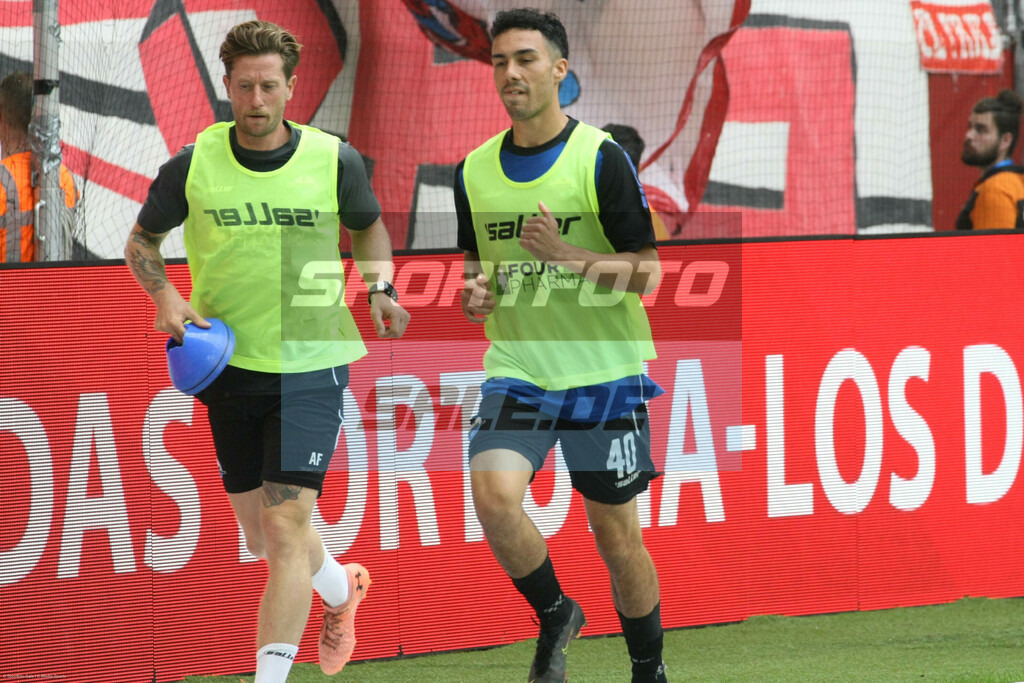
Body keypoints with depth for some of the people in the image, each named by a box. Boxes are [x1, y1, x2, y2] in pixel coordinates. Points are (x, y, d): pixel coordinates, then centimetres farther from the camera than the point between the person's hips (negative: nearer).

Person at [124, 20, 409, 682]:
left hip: (311, 366, -3)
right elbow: (141, 241, 10)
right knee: (264, 539, 13)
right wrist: (167, 296, -9)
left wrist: (381, 288, -2)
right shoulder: (192, 164, -4)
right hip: (228, 365, 3)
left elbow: (369, 226, 15)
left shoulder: (336, 161, -5)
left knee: (285, 529, -15)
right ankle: (340, 586, 45)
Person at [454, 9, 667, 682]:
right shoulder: (475, 170, 7)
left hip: (603, 373, -3)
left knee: (616, 533, 4)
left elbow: (646, 272, -10)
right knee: (493, 494, -22)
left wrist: (564, 254, -24)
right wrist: (475, 295, -3)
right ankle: (555, 615, 4)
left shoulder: (601, 158, -8)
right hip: (517, 370, 3)